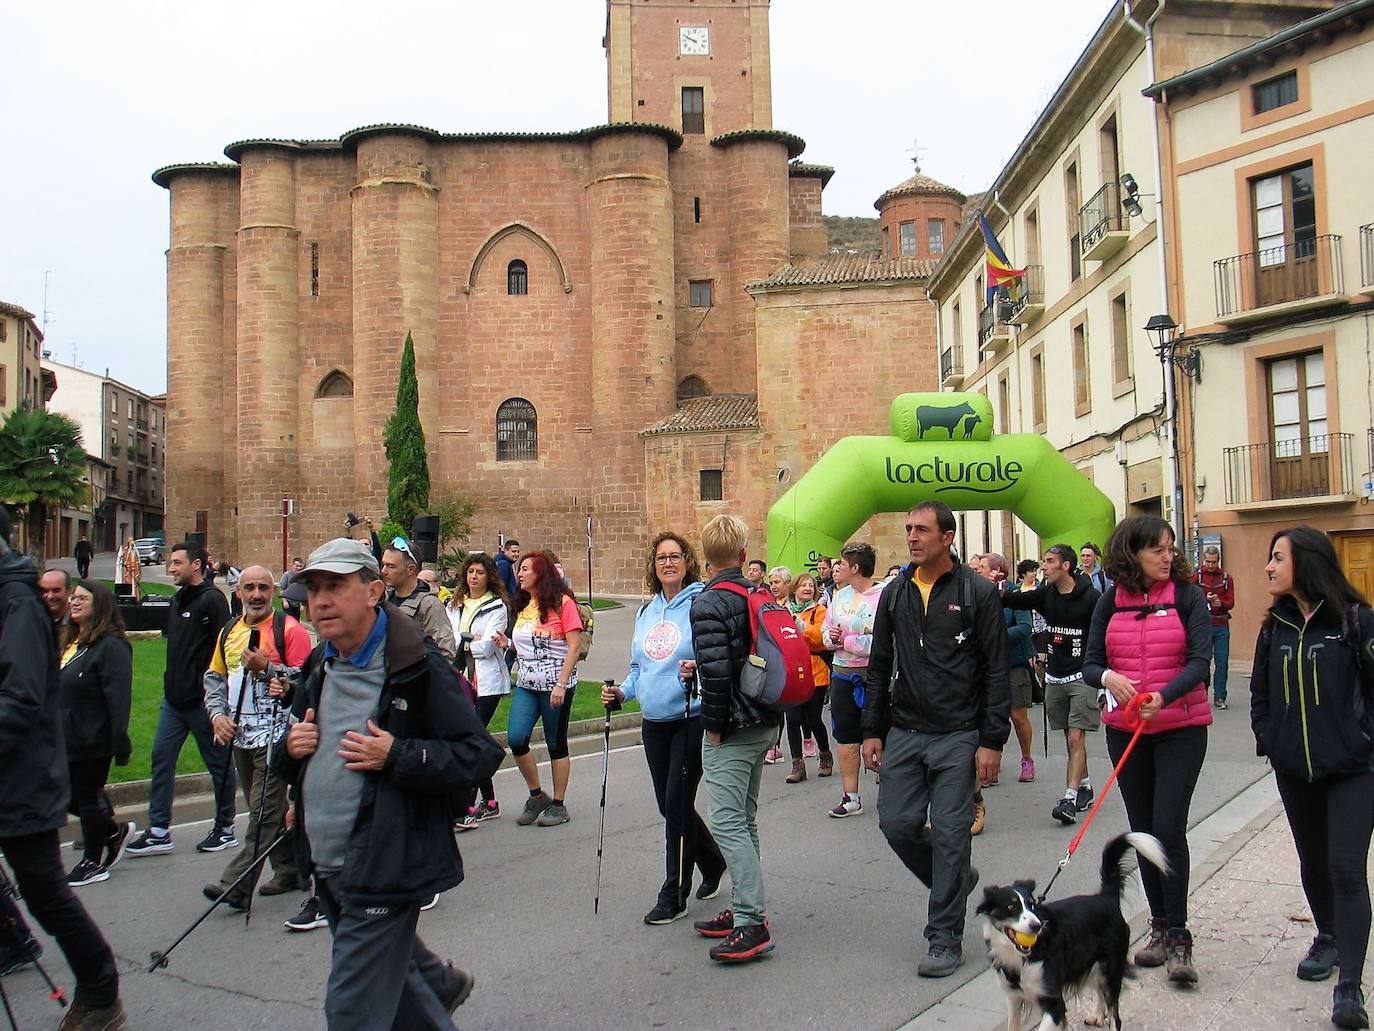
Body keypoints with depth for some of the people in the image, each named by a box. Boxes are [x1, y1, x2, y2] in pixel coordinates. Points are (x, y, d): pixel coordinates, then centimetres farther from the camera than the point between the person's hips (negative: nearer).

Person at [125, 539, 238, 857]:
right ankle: (159, 831, 14)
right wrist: (172, 682, 16)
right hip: (174, 699, 9)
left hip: (203, 700, -8)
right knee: (161, 759, 7)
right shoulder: (177, 601, 14)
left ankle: (225, 828, 16)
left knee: (219, 763, 5)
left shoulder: (212, 599, -13)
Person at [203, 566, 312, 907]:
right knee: (268, 809, 15)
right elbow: (214, 677, 18)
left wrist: (267, 668, -21)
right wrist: (217, 714, 4)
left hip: (275, 734, -8)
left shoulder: (289, 629, -9)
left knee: (264, 812, -7)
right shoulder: (229, 632, 12)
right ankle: (289, 869, 27)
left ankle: (237, 884, -6)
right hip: (240, 735, 8)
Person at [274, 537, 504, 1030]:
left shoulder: (417, 667, -15)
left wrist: (396, 756, -27)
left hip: (383, 871, -8)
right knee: (388, 971, 27)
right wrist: (290, 748, -3)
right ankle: (442, 984, 54)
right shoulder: (316, 669, 8)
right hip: (327, 869, 8)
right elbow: (288, 765, 21)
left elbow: (480, 754, -17)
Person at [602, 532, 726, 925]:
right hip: (654, 723, 7)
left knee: (677, 804, -4)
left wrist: (699, 670, -30)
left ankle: (673, 896, 8)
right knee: (670, 806, 14)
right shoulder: (646, 611, 13)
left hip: (692, 719, -7)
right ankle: (713, 863, 38)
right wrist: (621, 692, 5)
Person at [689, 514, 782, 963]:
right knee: (744, 820, 17)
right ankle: (745, 909, 25)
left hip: (732, 728, -9)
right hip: (764, 723, 9)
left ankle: (753, 924, -7)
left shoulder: (709, 603, -16)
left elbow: (716, 672, -24)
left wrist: (713, 724, -13)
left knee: (728, 823, -6)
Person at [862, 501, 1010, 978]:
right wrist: (872, 731, 8)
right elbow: (879, 666, 13)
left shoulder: (978, 593, -5)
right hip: (904, 732, 5)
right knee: (897, 822, 2)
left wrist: (992, 741, -11)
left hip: (958, 736, -4)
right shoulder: (894, 594, 9)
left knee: (950, 832, -1)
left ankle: (945, 939, 12)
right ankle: (957, 878, 30)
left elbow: (996, 671, -6)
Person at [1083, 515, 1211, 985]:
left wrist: (1164, 696, -30)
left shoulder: (1188, 595, -5)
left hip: (1180, 727, -3)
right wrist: (1109, 677, -21)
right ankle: (1159, 926, 26)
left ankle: (1178, 937, 2)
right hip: (1125, 729, 3)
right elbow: (1090, 663, 2)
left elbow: (1200, 661, -13)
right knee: (1143, 831, 11)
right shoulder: (1110, 602, 2)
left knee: (1169, 828, -10)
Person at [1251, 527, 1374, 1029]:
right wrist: (1267, 739, 6)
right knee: (1313, 863, 18)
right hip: (1293, 769, 5)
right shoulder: (1275, 626, 5)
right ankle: (1328, 938, 41)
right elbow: (1260, 690, 15)